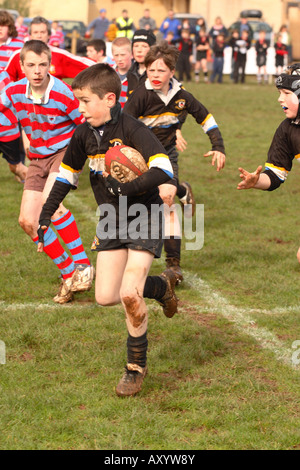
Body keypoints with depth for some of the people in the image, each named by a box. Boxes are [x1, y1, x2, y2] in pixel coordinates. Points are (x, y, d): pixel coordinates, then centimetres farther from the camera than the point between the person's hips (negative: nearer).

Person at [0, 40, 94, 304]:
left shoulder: (63, 95, -21)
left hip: (65, 152, -6)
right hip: (38, 160, 6)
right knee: (28, 221, -2)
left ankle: (82, 264, -21)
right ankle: (69, 274, 12)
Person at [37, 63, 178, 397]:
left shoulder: (132, 130, -20)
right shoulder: (84, 134, 1)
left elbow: (163, 171, -30)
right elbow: (67, 175, 13)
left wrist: (125, 189, -35)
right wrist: (45, 216, 9)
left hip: (144, 217, -7)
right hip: (111, 221, 7)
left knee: (129, 295, -16)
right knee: (105, 297, 1)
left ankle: (136, 367, 3)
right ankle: (161, 286, 30)